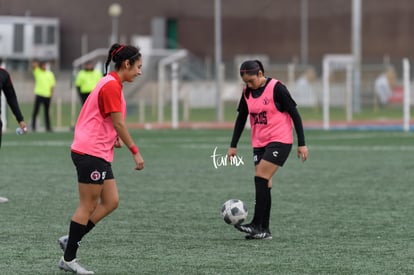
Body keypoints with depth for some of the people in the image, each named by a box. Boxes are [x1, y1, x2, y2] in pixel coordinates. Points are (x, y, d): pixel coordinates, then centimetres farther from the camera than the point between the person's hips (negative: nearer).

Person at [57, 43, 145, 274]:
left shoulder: (111, 84, 15)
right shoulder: (112, 86, -15)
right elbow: (118, 123, -17)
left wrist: (116, 137, 3)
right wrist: (135, 151, -13)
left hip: (99, 153, 10)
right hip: (91, 153, -10)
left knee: (111, 202, 7)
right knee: (88, 206, -3)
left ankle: (70, 240, 12)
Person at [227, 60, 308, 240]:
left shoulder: (276, 88, -12)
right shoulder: (247, 93, 6)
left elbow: (294, 114, -9)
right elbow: (241, 118, 17)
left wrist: (302, 144, -10)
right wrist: (233, 146, 13)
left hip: (280, 141, -6)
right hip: (259, 143, 6)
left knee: (261, 178, -17)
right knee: (264, 184, 3)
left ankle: (257, 225, -17)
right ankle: (264, 230, 6)